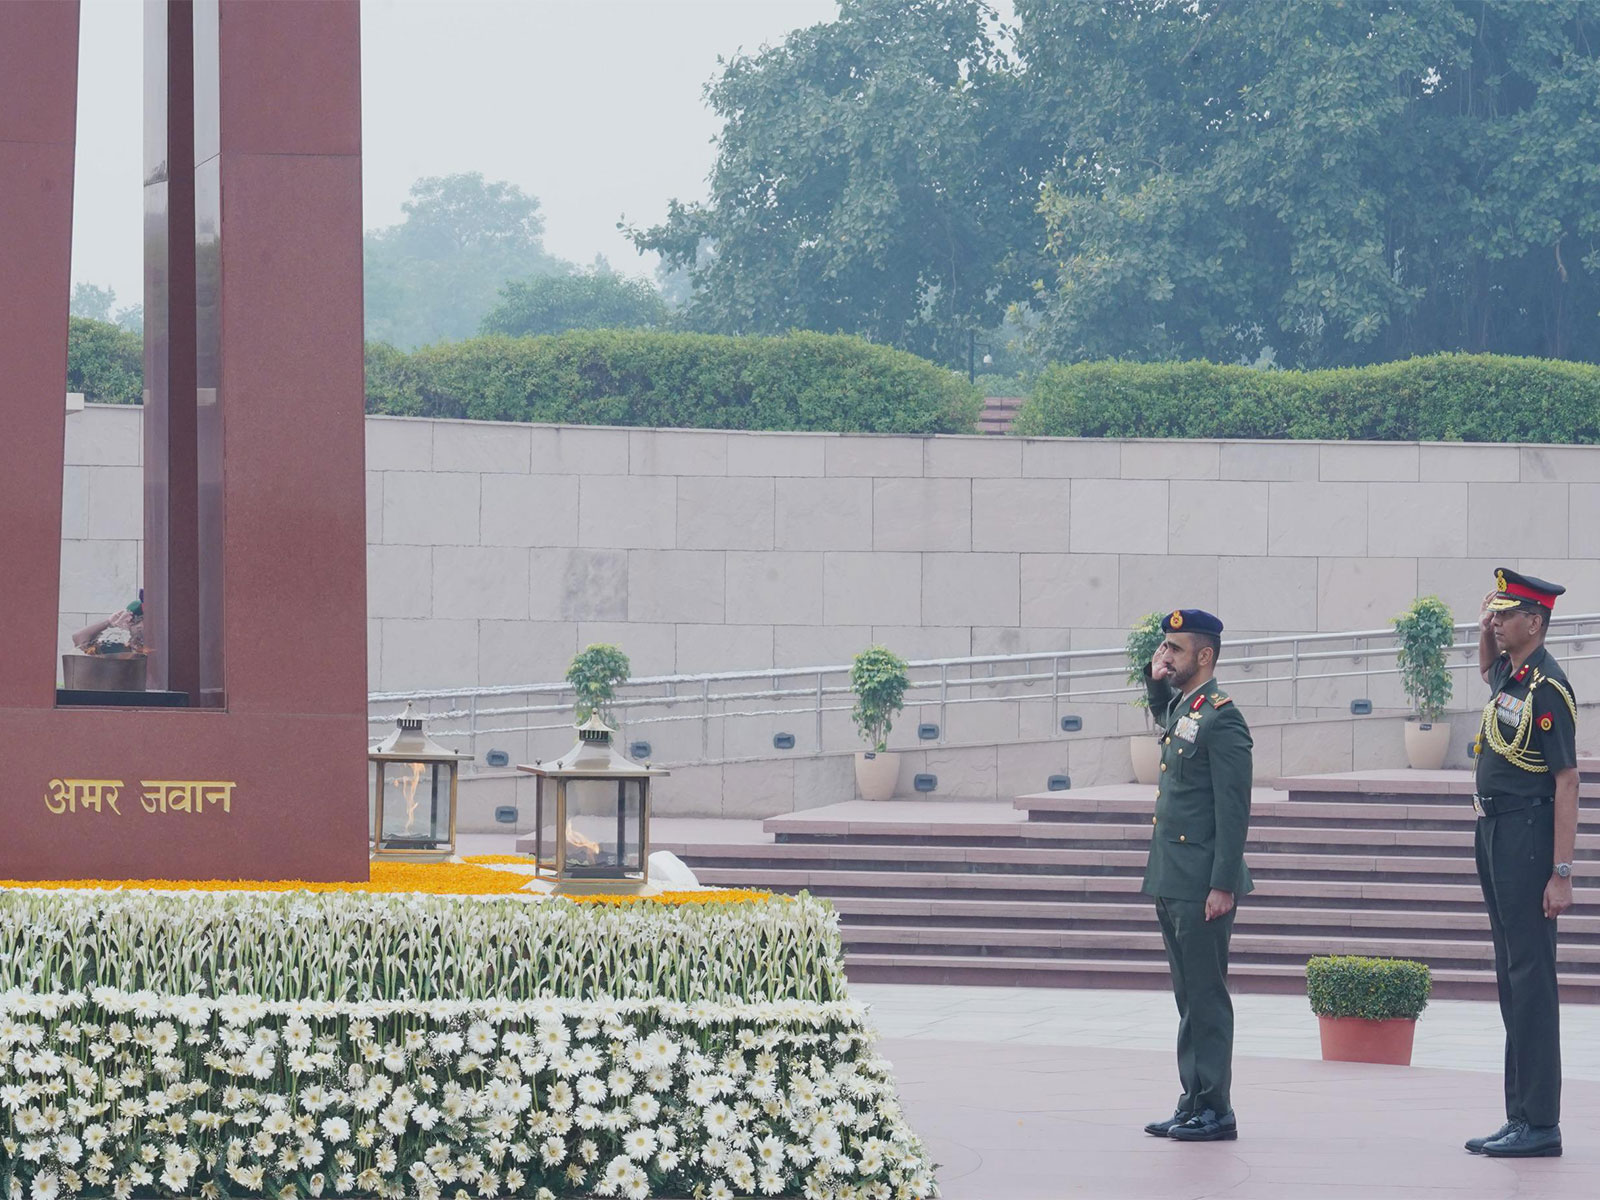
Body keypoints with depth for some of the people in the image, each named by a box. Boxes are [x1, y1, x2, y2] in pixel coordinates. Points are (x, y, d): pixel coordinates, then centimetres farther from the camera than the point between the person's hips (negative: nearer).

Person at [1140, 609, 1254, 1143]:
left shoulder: (1221, 717, -13)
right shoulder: (1179, 709, 13)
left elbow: (1234, 808, -17)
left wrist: (1223, 885, -21)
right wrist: (1155, 678, 19)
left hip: (1202, 885, -9)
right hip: (1173, 883, 9)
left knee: (1206, 996, -5)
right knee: (1190, 997, 12)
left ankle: (1215, 1112, -2)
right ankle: (1194, 1104, 16)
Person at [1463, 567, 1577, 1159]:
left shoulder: (1547, 688, -15)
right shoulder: (1508, 675, 11)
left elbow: (1567, 783, -17)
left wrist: (1562, 873, -21)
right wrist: (1486, 627, 17)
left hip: (1527, 833, -10)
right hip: (1495, 832, 10)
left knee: (1530, 977, -8)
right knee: (1511, 977, 10)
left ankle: (1540, 1125, -8)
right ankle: (1522, 1117, 14)